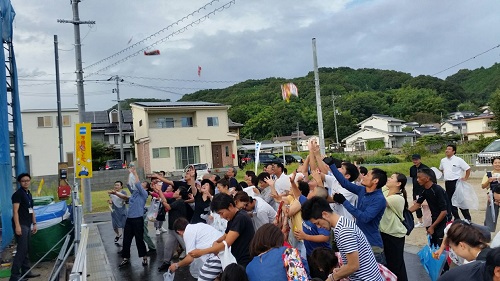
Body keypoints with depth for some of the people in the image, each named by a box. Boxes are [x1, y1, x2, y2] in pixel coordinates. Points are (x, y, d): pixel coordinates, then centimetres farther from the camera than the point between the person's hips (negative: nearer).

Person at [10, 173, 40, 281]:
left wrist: (34, 224, 18)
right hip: (21, 225, -9)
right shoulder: (18, 194, -9)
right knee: (21, 249, -11)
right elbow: (15, 211, -16)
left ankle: (26, 271, 20)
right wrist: (17, 226, -23)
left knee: (26, 249, 12)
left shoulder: (29, 194, 17)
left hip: (28, 225, 9)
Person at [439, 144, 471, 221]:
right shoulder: (443, 160, 8)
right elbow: (441, 169, 25)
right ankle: (456, 218, 21)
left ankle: (467, 218, 9)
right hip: (447, 183, 6)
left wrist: (465, 178, -5)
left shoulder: (458, 160, -9)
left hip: (456, 182, -6)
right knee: (450, 201, 10)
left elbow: (468, 168, -5)